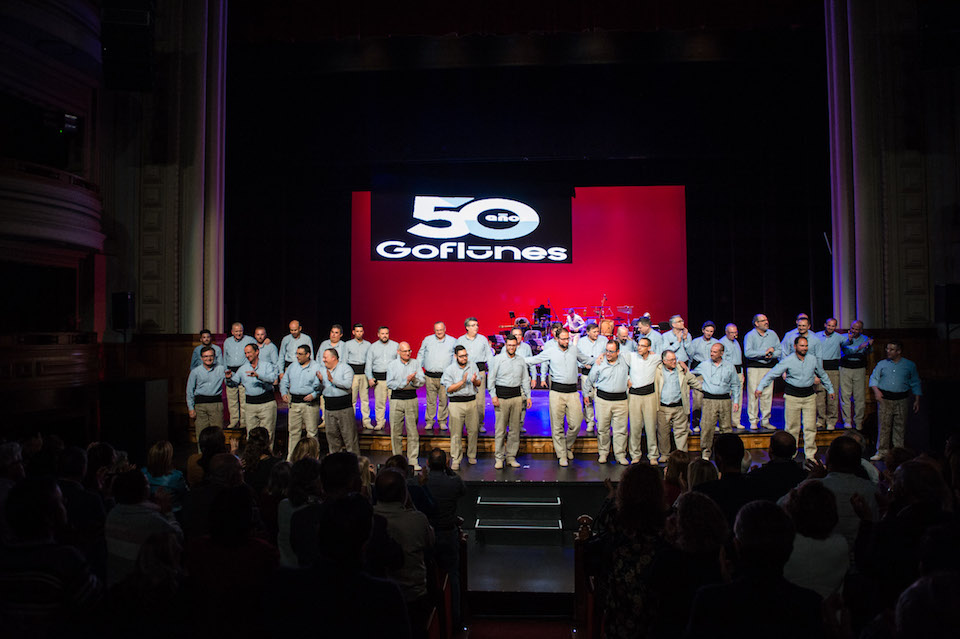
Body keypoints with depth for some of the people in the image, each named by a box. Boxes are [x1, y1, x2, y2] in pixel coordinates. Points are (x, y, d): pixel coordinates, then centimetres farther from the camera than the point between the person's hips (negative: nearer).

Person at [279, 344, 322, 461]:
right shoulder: (292, 367, 15)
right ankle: (291, 457, 15)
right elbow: (284, 381, 22)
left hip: (309, 403, -4)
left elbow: (323, 384, -6)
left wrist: (314, 395, -17)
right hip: (293, 403, 4)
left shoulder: (317, 367, -1)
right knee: (293, 430, 7)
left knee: (312, 431, -1)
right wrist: (284, 393, 6)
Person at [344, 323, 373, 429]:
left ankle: (366, 421, 4)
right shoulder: (348, 344, 5)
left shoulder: (367, 344, 10)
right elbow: (344, 360, 7)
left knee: (365, 398, 0)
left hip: (364, 372, 1)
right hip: (352, 371, -1)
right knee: (351, 398, -3)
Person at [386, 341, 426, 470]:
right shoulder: (391, 365, 3)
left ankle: (413, 461, 6)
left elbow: (422, 381, 3)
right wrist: (405, 382, -16)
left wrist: (414, 380, -17)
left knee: (413, 431, 0)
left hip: (412, 399, 1)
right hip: (396, 399, -1)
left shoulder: (415, 363, 8)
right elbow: (390, 384, -7)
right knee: (396, 431, 3)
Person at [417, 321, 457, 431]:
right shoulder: (427, 340, 11)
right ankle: (430, 421, 11)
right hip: (430, 376, 1)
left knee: (444, 400, -1)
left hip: (445, 376, -1)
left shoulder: (452, 341, 8)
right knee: (430, 400, 1)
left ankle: (442, 421, 11)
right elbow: (420, 355, 16)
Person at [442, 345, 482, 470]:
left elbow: (479, 383, 11)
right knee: (456, 433, -1)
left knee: (473, 430, 7)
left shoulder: (473, 366, 8)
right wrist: (462, 382, -17)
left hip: (471, 401, 3)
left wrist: (475, 381, -11)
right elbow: (449, 389, -9)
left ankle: (471, 455, 25)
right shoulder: (450, 369, -3)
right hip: (456, 403, -3)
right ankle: (456, 460, 7)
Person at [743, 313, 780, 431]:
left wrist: (772, 355, -9)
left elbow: (779, 350, 11)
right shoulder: (750, 336, -1)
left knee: (767, 394, 3)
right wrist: (765, 352, -13)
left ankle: (765, 420, 13)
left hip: (769, 367, 4)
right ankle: (753, 421, 1)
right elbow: (748, 353, -14)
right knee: (753, 393, -6)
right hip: (754, 367, -4)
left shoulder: (772, 334, 13)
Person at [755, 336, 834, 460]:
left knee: (810, 427, 1)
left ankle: (810, 456, 9)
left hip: (809, 395, 3)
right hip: (792, 396, -3)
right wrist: (760, 387, -17)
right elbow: (772, 374, -9)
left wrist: (830, 389, 28)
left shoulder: (813, 360, 5)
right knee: (792, 427, 2)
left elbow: (822, 375, 21)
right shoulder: (788, 361, -7)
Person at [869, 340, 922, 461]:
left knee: (900, 426, 2)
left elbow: (915, 383, 11)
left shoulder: (910, 365, 7)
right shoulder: (882, 364, 9)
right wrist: (876, 390, -10)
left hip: (902, 400, 0)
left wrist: (917, 400, 7)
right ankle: (882, 452, 6)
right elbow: (873, 378, 9)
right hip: (885, 399, 0)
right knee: (884, 425, -1)